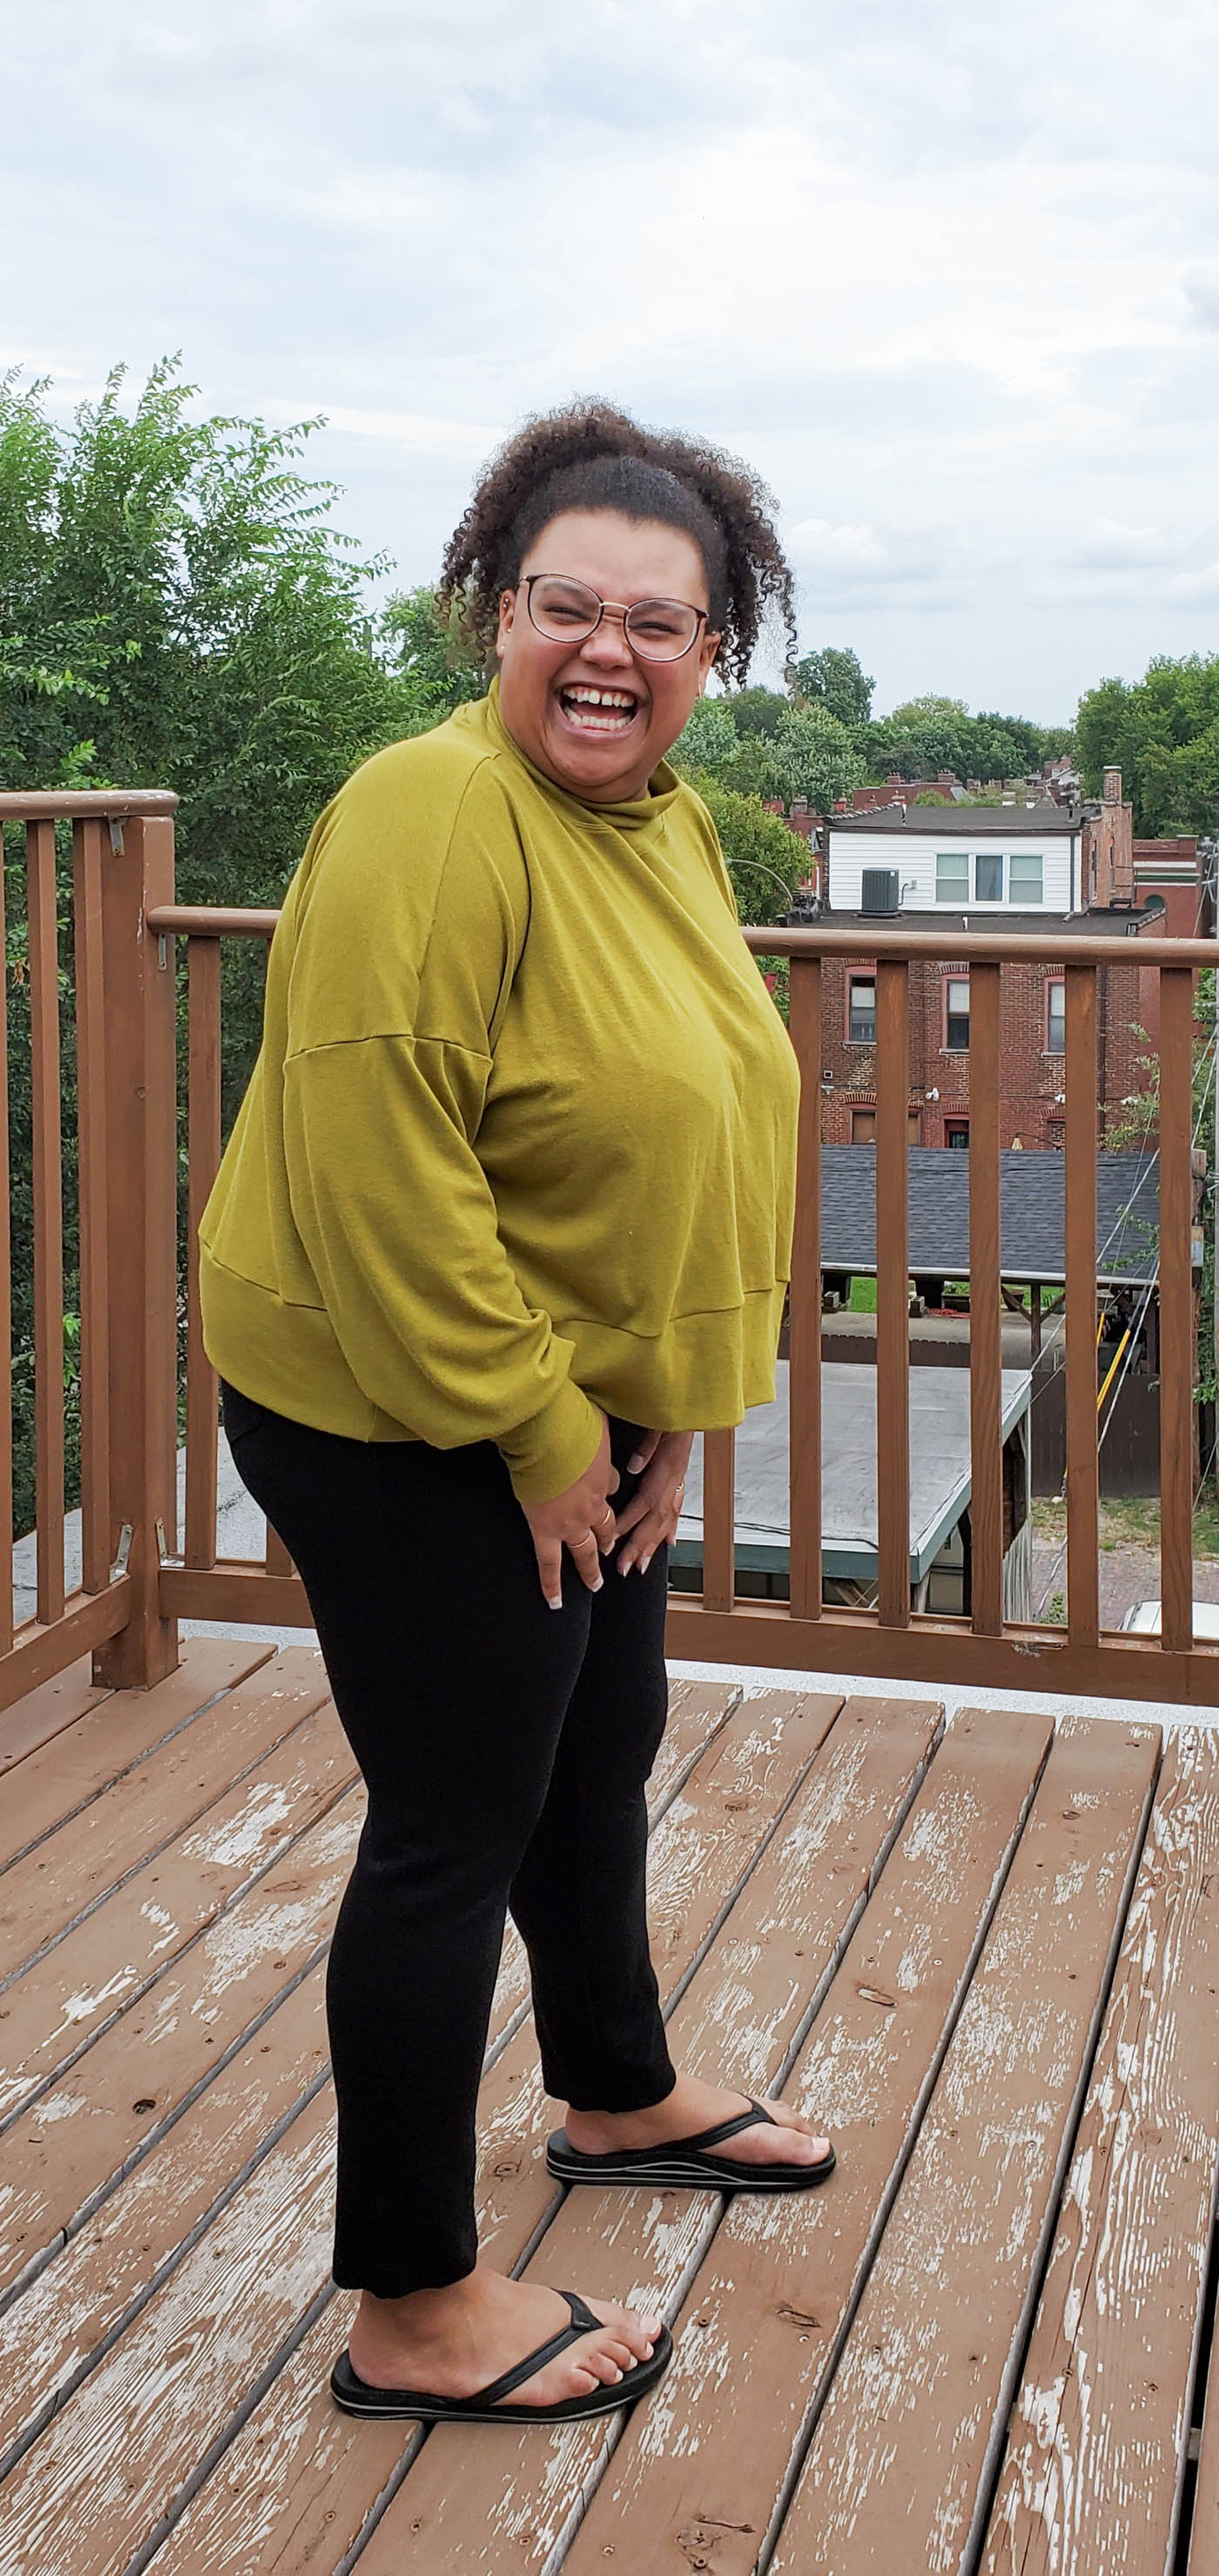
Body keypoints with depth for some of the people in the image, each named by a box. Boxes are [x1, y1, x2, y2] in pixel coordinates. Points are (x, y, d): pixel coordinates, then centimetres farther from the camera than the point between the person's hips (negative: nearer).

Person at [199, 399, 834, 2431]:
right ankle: (411, 2307, 18)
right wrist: (536, 1433, -20)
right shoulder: (434, 816, -23)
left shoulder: (673, 827, 5)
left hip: (582, 1410, 9)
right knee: (456, 1824, 0)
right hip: (395, 1415, -9)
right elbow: (376, 1170, -27)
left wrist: (667, 1413, 7)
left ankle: (619, 2094, 49)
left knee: (603, 1744, 24)